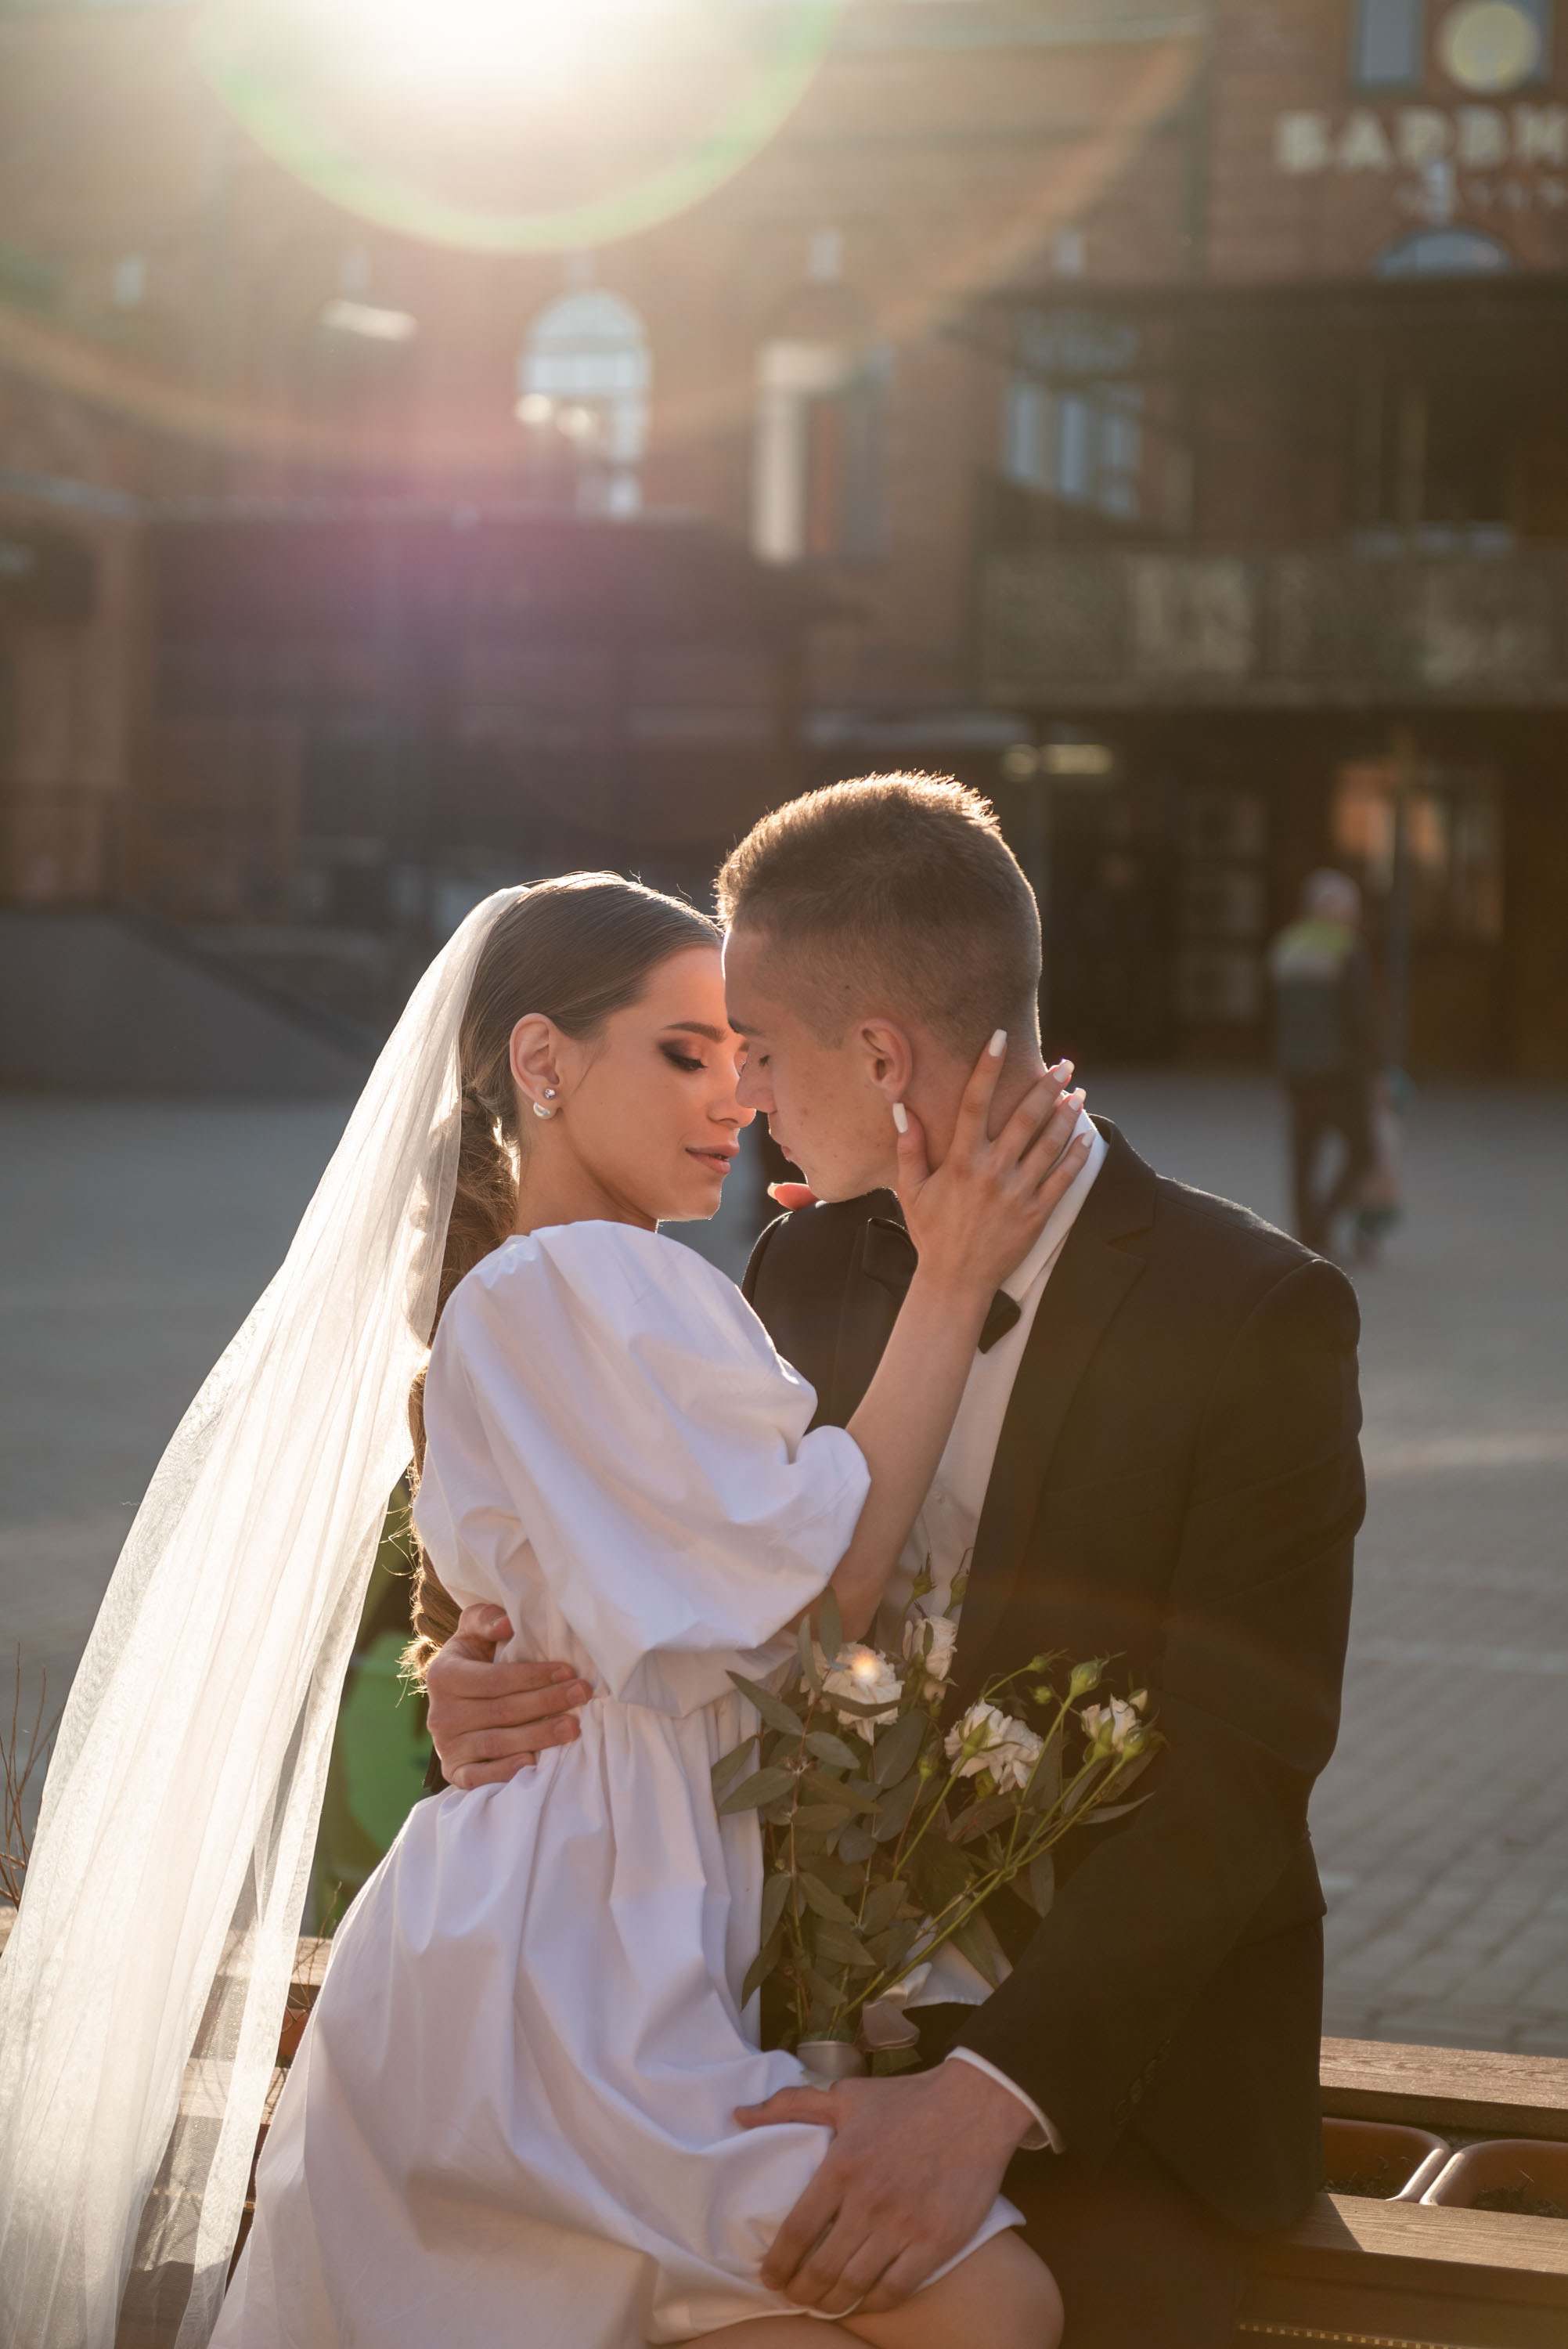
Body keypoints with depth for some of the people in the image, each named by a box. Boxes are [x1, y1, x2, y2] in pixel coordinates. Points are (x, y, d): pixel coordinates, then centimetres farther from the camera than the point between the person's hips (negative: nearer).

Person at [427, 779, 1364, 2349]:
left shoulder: (1256, 1314, -11)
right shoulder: (803, 1271, 7)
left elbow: (1234, 1773, -18)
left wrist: (989, 2092, -30)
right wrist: (495, 1690, -12)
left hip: (1117, 2094, -4)